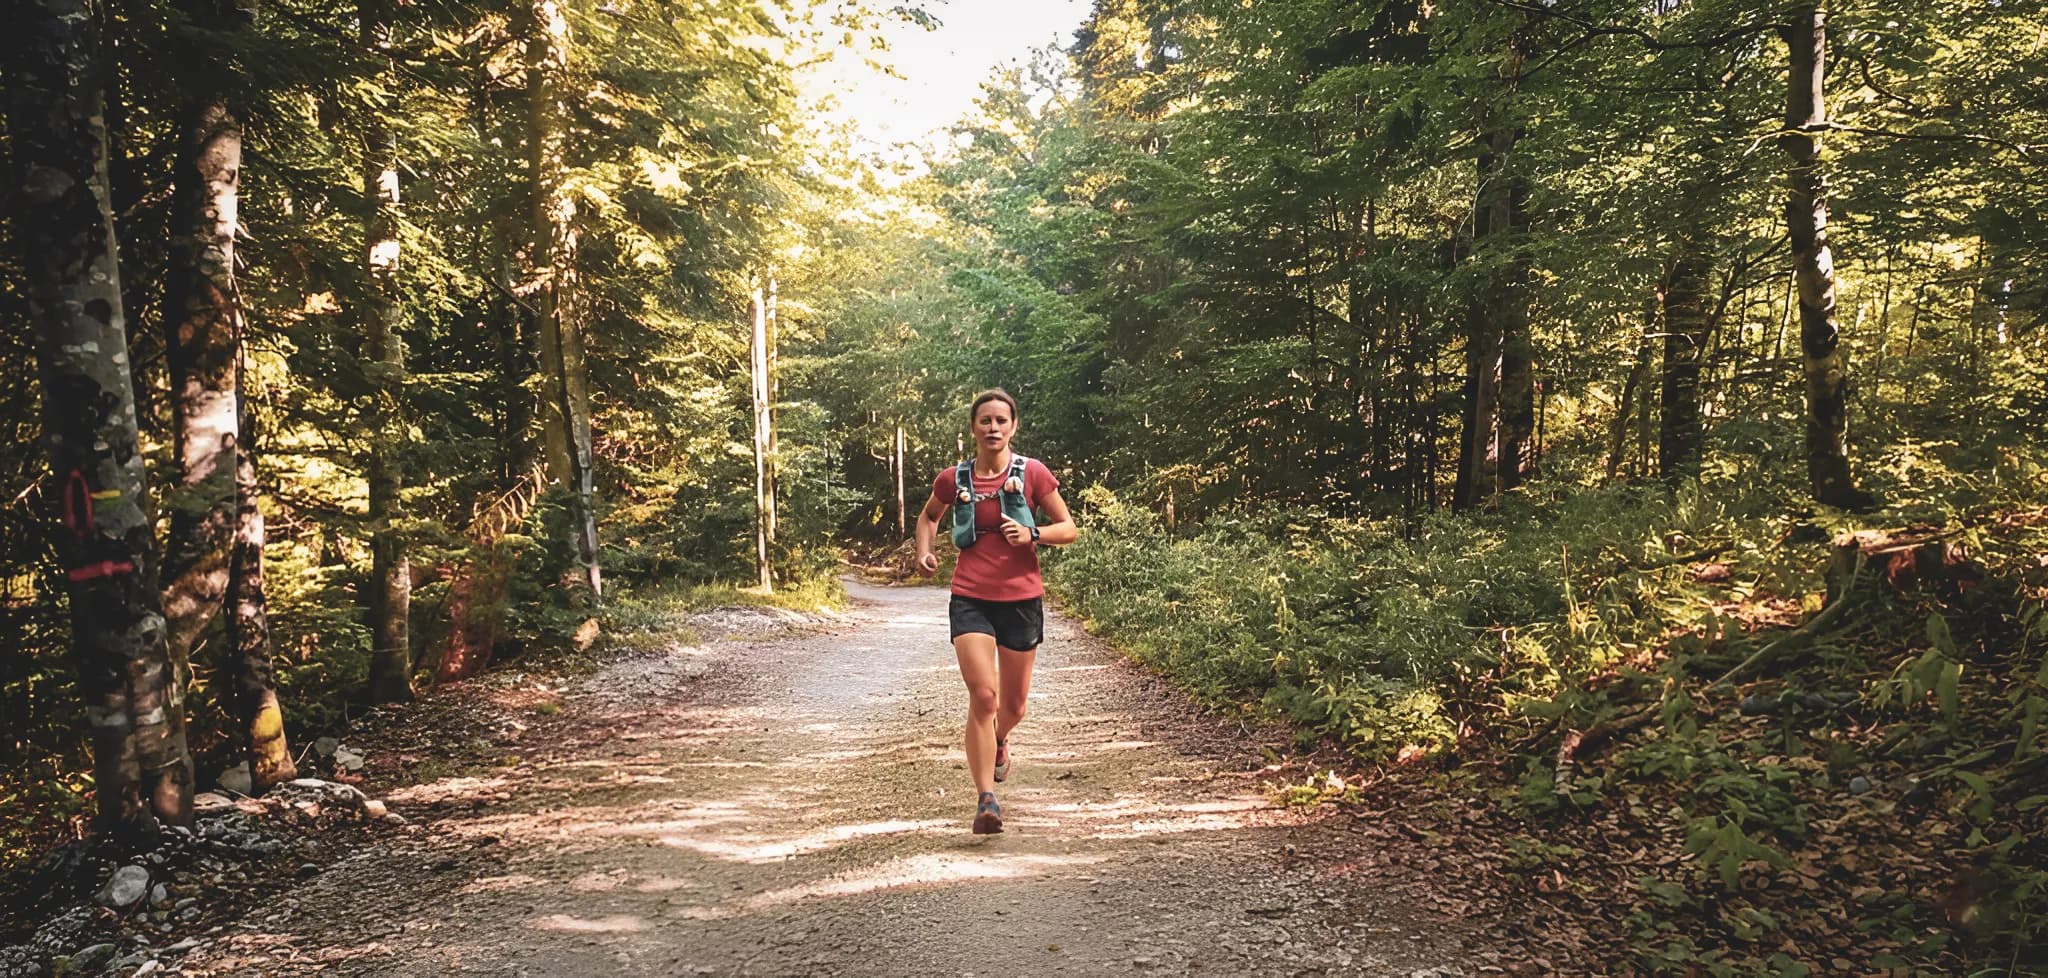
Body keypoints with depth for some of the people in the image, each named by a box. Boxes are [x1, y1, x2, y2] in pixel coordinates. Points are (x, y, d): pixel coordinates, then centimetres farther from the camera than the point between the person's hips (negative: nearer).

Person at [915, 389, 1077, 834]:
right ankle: (986, 799, -7)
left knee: (1013, 703, 13)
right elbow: (928, 516, 22)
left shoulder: (1032, 474, -3)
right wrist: (923, 550, 3)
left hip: (1021, 600, 1)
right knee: (983, 695, -15)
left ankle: (999, 741, 50)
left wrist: (1032, 534, -17)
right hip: (971, 600, 0)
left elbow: (1069, 528, 1)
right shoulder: (953, 479, 1)